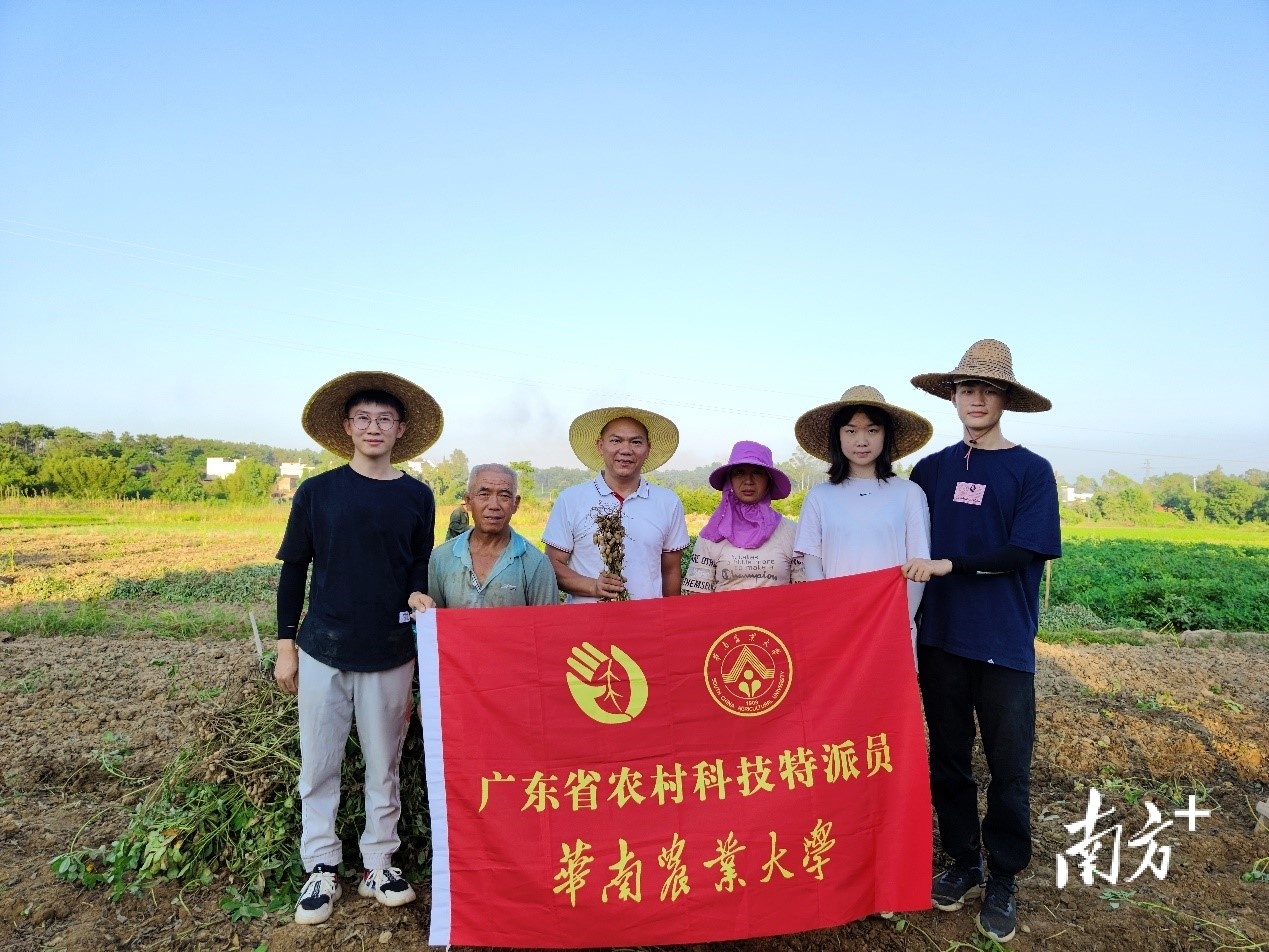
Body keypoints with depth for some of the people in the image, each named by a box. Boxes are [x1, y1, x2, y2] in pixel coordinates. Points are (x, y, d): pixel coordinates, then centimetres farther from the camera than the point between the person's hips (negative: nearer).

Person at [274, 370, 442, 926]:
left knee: (384, 766, 10)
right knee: (318, 765, 8)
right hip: (322, 651, 0)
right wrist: (285, 644, 3)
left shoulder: (417, 497, 2)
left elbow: (420, 567, 9)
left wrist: (417, 594, -13)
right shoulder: (316, 492, 1)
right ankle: (321, 869, 25)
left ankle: (378, 866, 25)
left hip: (389, 655, 1)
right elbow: (293, 570, 4)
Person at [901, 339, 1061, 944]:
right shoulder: (930, 470, 5)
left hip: (1004, 644, -3)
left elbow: (1025, 552, -12)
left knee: (1009, 768, 7)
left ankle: (1003, 880, 26)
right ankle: (962, 862, 31)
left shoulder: (1031, 471, -3)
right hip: (941, 638, 3)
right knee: (949, 758, 13)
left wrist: (949, 565, -18)